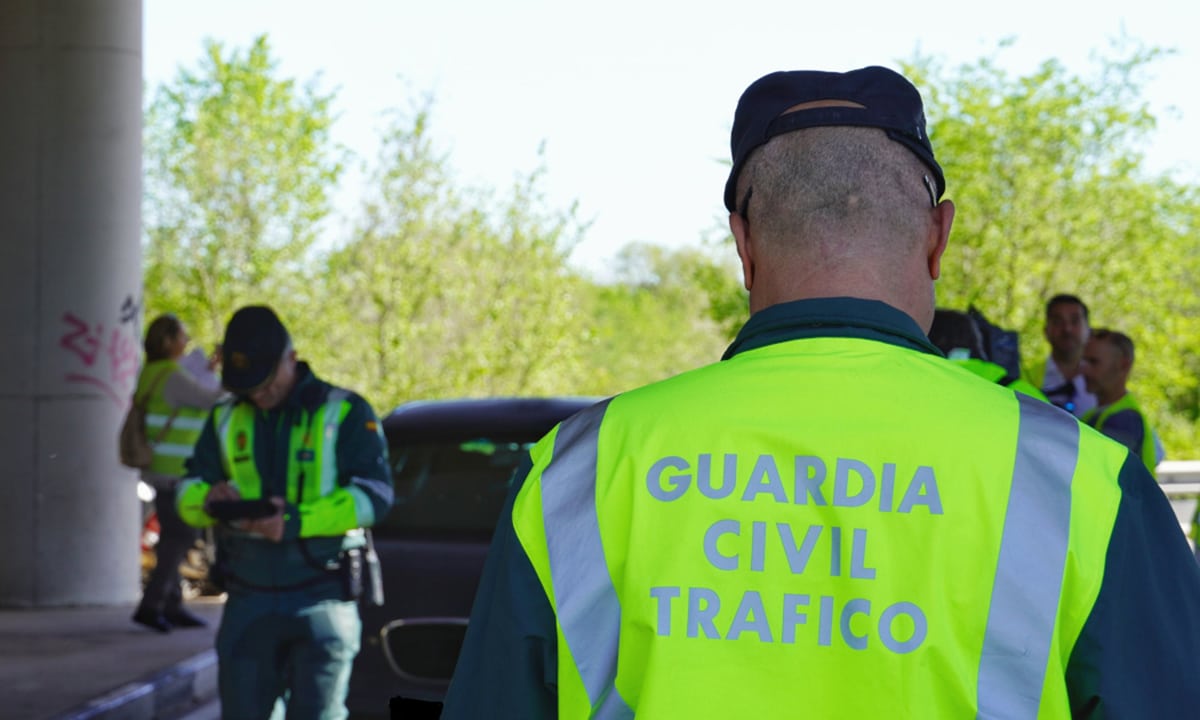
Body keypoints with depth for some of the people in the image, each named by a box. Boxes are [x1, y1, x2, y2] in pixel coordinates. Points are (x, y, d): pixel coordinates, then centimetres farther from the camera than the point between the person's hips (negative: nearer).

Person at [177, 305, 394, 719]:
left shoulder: (345, 413, 1)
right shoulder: (225, 420, 15)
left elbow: (374, 494, -9)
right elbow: (187, 492, 11)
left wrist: (296, 521, -21)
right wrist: (209, 499, -15)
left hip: (322, 601, -4)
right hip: (248, 603, 4)